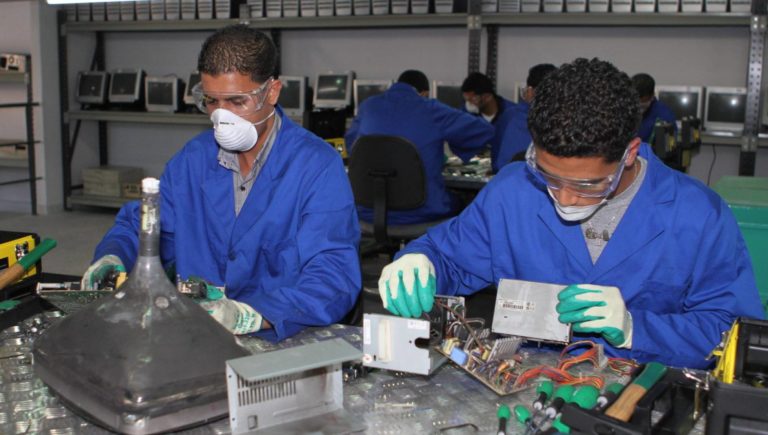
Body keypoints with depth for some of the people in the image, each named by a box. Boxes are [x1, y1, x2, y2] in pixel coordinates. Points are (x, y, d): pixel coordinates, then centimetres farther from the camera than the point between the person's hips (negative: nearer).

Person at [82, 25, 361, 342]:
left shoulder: (319, 167, -11)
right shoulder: (192, 158, 9)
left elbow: (334, 277, -22)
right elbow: (138, 225, 21)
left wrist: (247, 316, -37)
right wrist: (113, 257, -3)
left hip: (282, 341, -4)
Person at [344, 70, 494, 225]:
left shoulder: (368, 106, 5)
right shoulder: (431, 110, -3)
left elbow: (350, 143, 22)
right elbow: (483, 130, 2)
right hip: (420, 212, -3)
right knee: (457, 202, 31)